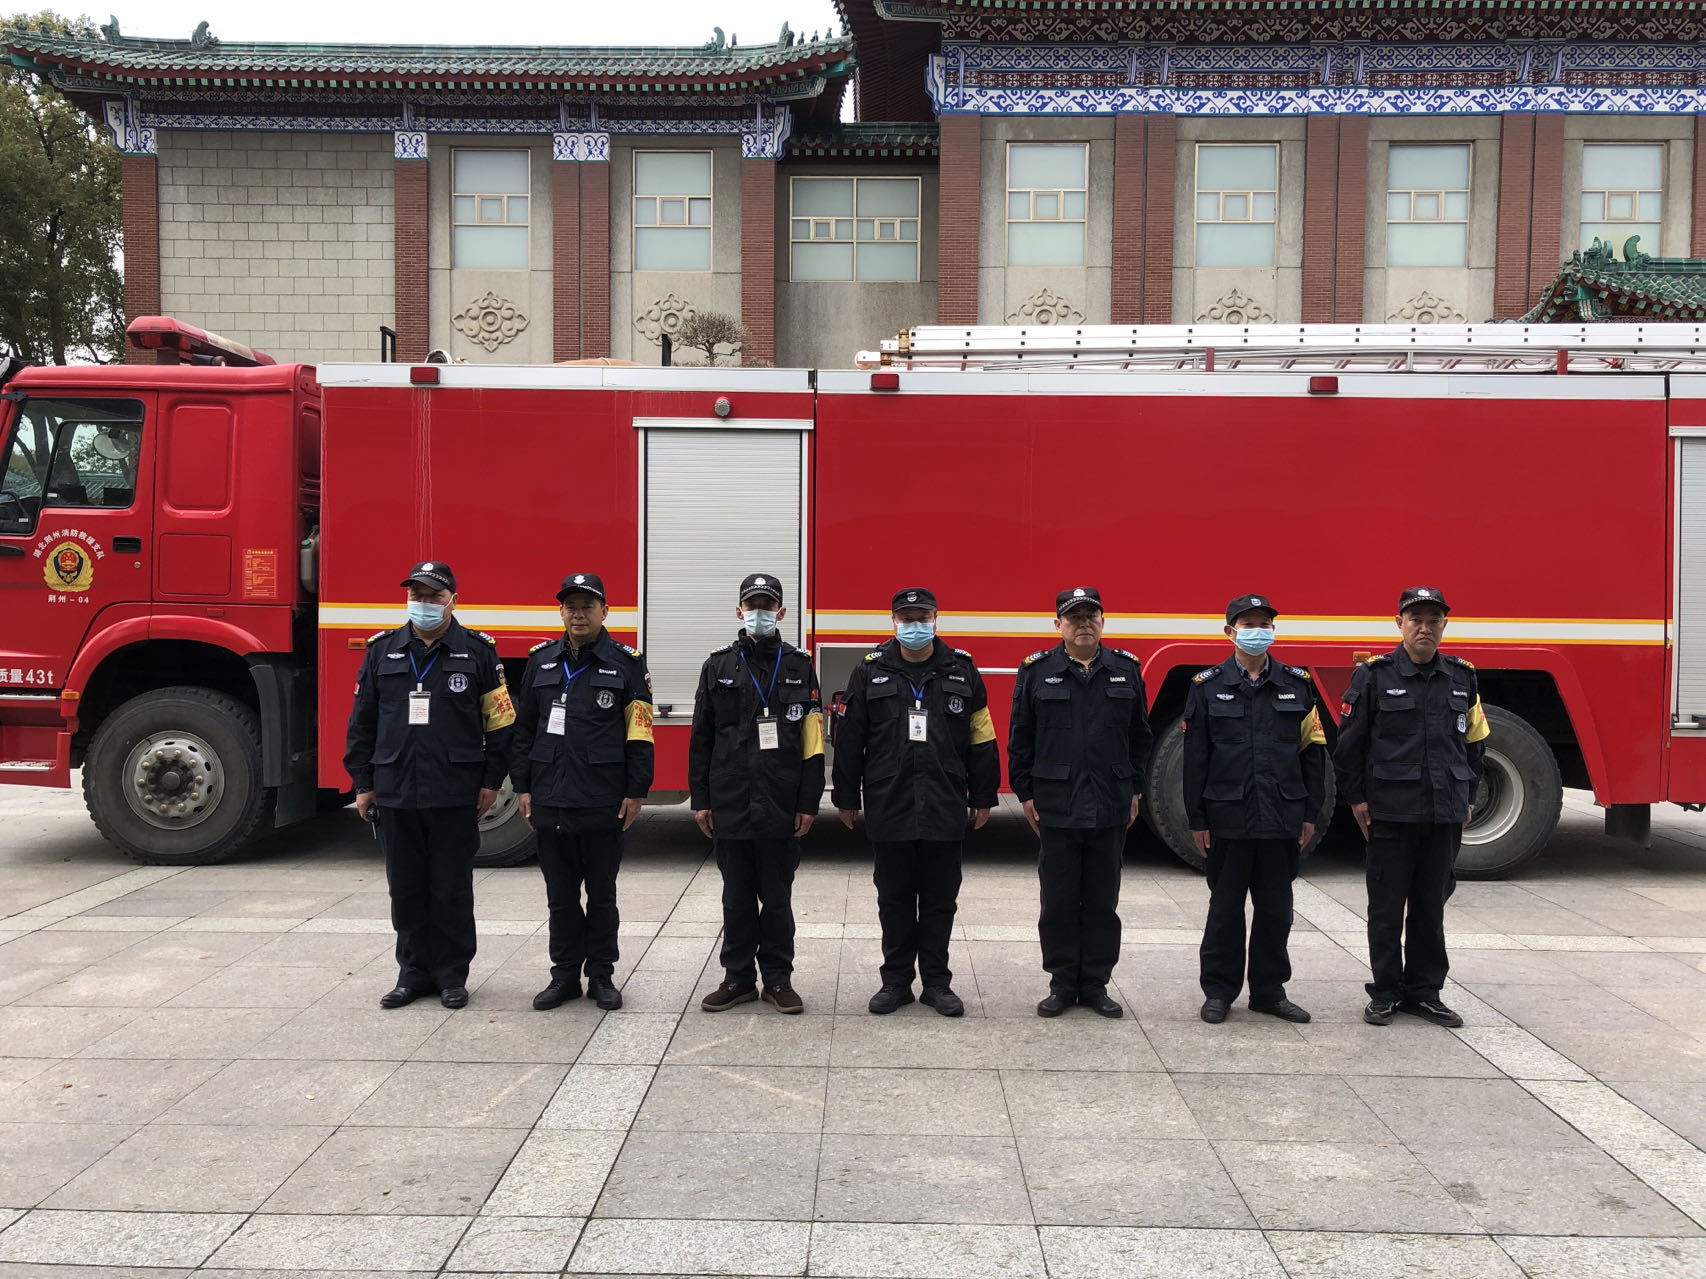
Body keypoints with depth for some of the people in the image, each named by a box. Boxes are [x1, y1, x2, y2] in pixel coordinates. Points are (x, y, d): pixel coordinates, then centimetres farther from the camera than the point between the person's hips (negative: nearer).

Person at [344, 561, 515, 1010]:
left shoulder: (478, 651, 1)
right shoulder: (382, 650, 8)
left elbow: (500, 720, 0)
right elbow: (362, 721, 10)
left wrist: (491, 782, -4)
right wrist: (362, 783, 6)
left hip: (455, 797, -2)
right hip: (395, 795, 3)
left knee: (452, 890, 6)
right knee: (406, 889, 10)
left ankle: (452, 976, 18)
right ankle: (414, 972, 23)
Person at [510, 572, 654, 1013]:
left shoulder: (626, 663, -1)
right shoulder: (542, 661, 8)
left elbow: (639, 733, -3)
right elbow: (524, 727, 10)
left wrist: (635, 792, -7)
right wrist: (522, 786, 5)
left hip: (603, 802, -3)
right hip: (550, 801, 3)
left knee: (601, 894, 8)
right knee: (561, 894, 10)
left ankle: (602, 975, 19)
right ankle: (565, 974, 21)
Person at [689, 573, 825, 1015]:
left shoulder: (800, 667, 3)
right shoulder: (719, 667, 5)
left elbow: (813, 742, 0)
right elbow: (701, 739, 6)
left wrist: (808, 803, -5)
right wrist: (700, 800, 2)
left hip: (781, 808, -1)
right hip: (730, 807, 1)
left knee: (777, 898, 8)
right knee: (737, 899, 10)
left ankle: (778, 979, 20)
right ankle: (738, 979, 21)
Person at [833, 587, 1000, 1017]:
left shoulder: (962, 671, 5)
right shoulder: (870, 672, 3)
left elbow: (982, 739, 7)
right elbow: (849, 739, 5)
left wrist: (983, 797, 6)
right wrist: (846, 798, 4)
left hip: (945, 810, 0)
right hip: (888, 809, 0)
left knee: (940, 900, 8)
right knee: (894, 899, 9)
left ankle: (936, 982, 20)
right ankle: (896, 980, 20)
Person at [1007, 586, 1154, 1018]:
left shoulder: (1126, 671, 6)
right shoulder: (1037, 671, 1)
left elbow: (1139, 737, 11)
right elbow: (1020, 739, 2)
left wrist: (1134, 791, 8)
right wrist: (1025, 794, -1)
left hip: (1111, 807, 2)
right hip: (1056, 808, -2)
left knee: (1102, 902, 9)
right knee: (1059, 901, 6)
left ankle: (1096, 983, 20)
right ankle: (1062, 983, 18)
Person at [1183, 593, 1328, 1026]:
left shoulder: (1297, 685, 6)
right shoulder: (1208, 687, 1)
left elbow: (1313, 750, 7)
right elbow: (1195, 757, 0)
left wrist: (1310, 814, 3)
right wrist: (1197, 819, -3)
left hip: (1282, 819, 2)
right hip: (1229, 819, -2)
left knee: (1275, 909, 10)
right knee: (1225, 908, 6)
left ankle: (1269, 990, 23)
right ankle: (1219, 991, 17)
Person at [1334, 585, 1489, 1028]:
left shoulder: (1461, 678, 8)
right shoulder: (1374, 676, -4)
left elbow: (1473, 741, 16)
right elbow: (1350, 741, -2)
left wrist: (1467, 798, 13)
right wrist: (1355, 797, -4)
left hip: (1445, 811, 4)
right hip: (1390, 811, -3)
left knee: (1431, 905, 11)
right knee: (1387, 906, 4)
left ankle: (1424, 991, 22)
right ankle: (1385, 992, 15)